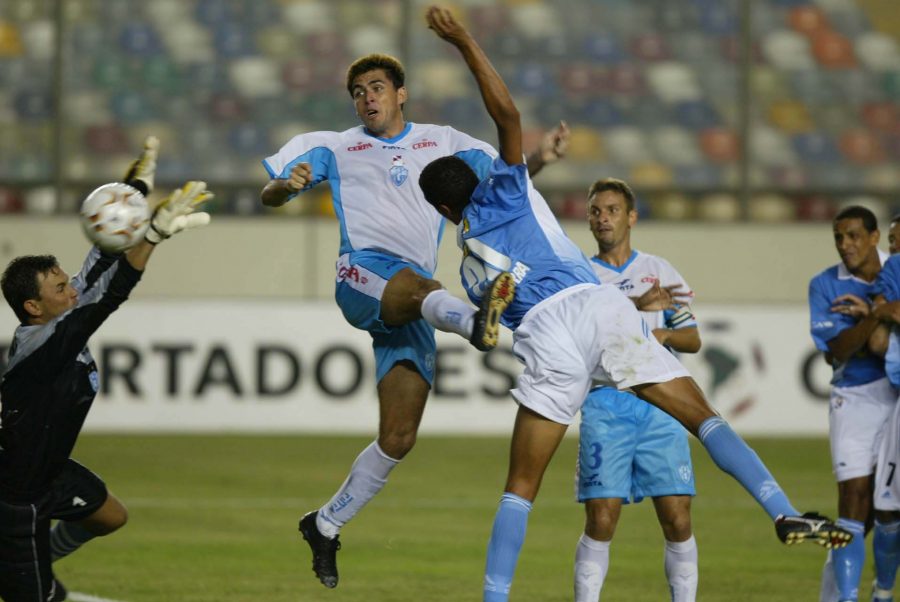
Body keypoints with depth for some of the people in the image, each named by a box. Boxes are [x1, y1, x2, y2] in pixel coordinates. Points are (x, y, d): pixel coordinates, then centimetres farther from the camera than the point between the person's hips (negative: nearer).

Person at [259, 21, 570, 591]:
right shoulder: (335, 148, 17)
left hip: (414, 306, 3)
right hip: (362, 274, -3)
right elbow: (270, 196, 12)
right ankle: (475, 321, -73)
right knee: (418, 287, -40)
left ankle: (326, 524, 11)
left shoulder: (442, 142, 22)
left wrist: (539, 158, -2)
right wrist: (287, 184, -13)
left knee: (398, 437, -4)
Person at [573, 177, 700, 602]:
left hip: (659, 404, 2)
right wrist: (638, 304, -29)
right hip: (604, 404, -2)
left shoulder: (660, 271, 16)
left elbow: (693, 339, 14)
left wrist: (665, 334, -9)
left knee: (678, 519, -4)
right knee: (601, 521, -9)